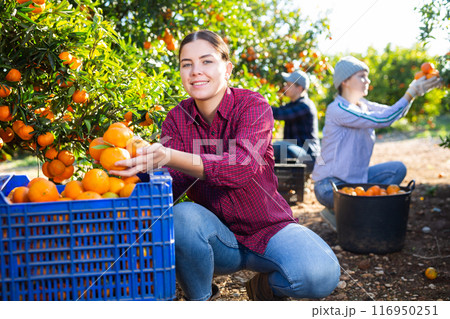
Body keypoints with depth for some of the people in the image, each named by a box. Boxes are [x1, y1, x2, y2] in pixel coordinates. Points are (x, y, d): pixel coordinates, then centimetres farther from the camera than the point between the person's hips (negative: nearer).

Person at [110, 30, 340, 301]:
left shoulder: (253, 105, -13)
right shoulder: (177, 119, -1)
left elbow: (241, 168, -32)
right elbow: (174, 182, -15)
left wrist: (170, 157, -46)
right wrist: (143, 166, -37)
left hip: (267, 230, -2)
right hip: (219, 239, 2)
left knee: (321, 275, -29)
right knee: (180, 217, -31)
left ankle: (268, 285, 6)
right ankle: (199, 299, -4)